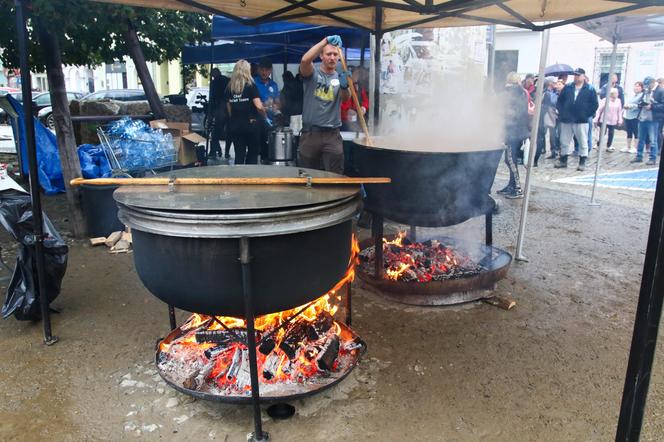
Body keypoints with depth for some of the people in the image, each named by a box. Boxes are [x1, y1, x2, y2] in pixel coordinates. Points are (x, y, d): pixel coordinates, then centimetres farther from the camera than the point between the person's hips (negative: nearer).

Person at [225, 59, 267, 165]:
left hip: (235, 125, 3)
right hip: (251, 124, -3)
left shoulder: (229, 88, 6)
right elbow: (259, 106, -16)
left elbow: (229, 108, 8)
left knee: (239, 154, 7)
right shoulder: (251, 86, -6)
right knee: (253, 153, 11)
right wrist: (264, 116, 1)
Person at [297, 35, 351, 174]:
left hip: (332, 134, 2)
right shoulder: (312, 73, 1)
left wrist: (344, 86, -33)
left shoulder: (340, 77, 9)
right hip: (310, 133, -1)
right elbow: (305, 60, -21)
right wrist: (326, 40, -24)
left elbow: (346, 98, -11)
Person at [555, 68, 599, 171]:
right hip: (566, 120, 3)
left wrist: (587, 115, -6)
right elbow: (560, 101, 11)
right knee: (564, 142, 9)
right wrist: (561, 112, 1)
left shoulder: (590, 89, -1)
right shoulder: (567, 87, 7)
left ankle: (582, 162, 9)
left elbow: (594, 104, 0)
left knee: (583, 143, 2)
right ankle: (563, 160, 21)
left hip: (581, 121, -3)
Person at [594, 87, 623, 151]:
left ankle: (609, 146, 16)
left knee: (611, 134, 7)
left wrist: (620, 120, 9)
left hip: (613, 122, 4)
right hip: (604, 120, -4)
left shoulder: (618, 101, 5)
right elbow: (599, 110, -6)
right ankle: (598, 145, 11)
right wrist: (596, 119, -8)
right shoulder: (605, 100, -7)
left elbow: (619, 111, 11)